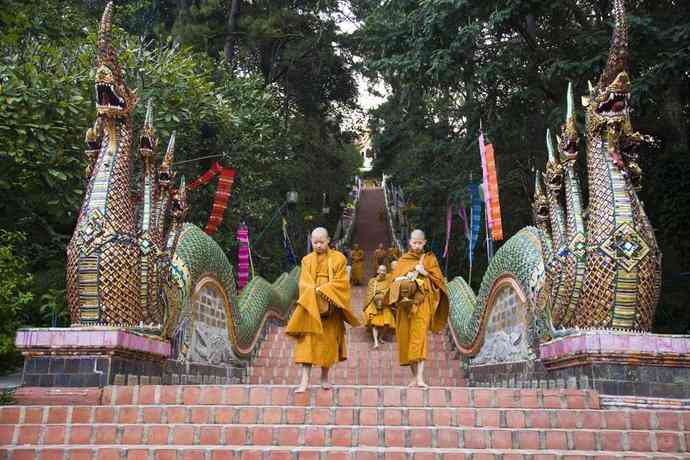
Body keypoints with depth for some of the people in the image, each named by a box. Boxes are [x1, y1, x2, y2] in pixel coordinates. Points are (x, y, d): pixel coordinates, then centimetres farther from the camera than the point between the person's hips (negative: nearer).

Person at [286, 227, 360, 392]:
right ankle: (304, 380, -12)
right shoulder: (307, 260, 9)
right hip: (311, 305, 0)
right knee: (307, 340, -8)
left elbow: (341, 281, -4)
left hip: (330, 306, 0)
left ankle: (325, 377, 19)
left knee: (328, 340, 4)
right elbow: (304, 283, 1)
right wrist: (315, 292, -18)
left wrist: (322, 289, -16)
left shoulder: (338, 258, 4)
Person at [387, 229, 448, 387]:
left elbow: (438, 279, 5)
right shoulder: (402, 261, 16)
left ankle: (419, 376, -24)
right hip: (405, 303, 3)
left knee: (419, 335, -18)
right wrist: (402, 286, -10)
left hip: (422, 302, -3)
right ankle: (415, 376, 13)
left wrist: (425, 273, -9)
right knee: (406, 338, 2)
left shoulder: (429, 258, 10)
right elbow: (395, 281, 10)